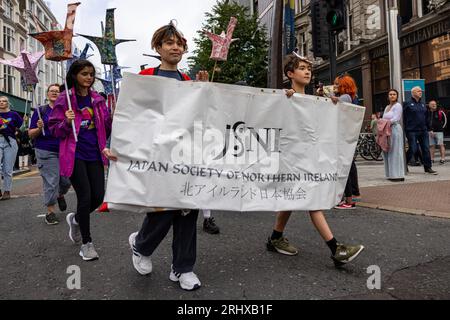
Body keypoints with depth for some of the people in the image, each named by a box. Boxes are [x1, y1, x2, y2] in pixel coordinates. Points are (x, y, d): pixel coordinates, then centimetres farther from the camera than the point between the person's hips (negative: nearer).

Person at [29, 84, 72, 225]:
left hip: (65, 150, 3)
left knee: (67, 179, 5)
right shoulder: (41, 111, 4)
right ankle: (50, 211, 10)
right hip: (46, 151, -2)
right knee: (51, 182, -4)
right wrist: (39, 128, -16)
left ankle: (60, 195, 39)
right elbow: (31, 134, 4)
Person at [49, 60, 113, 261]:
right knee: (85, 197, -6)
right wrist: (67, 122, -21)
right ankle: (86, 243, 12)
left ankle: (75, 219, 35)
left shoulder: (97, 99, 11)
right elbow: (54, 129, -2)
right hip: (75, 155, -4)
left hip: (95, 154, 5)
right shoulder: (65, 99, -2)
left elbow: (107, 128, 12)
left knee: (98, 197, 2)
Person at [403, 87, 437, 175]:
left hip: (423, 131, 6)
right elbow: (403, 118, -7)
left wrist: (429, 128, 16)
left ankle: (428, 168, 11)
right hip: (412, 131, -6)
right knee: (413, 149, -5)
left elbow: (427, 118, 20)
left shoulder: (423, 104, 17)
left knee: (426, 149, 4)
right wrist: (405, 130, -12)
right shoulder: (407, 104, -2)